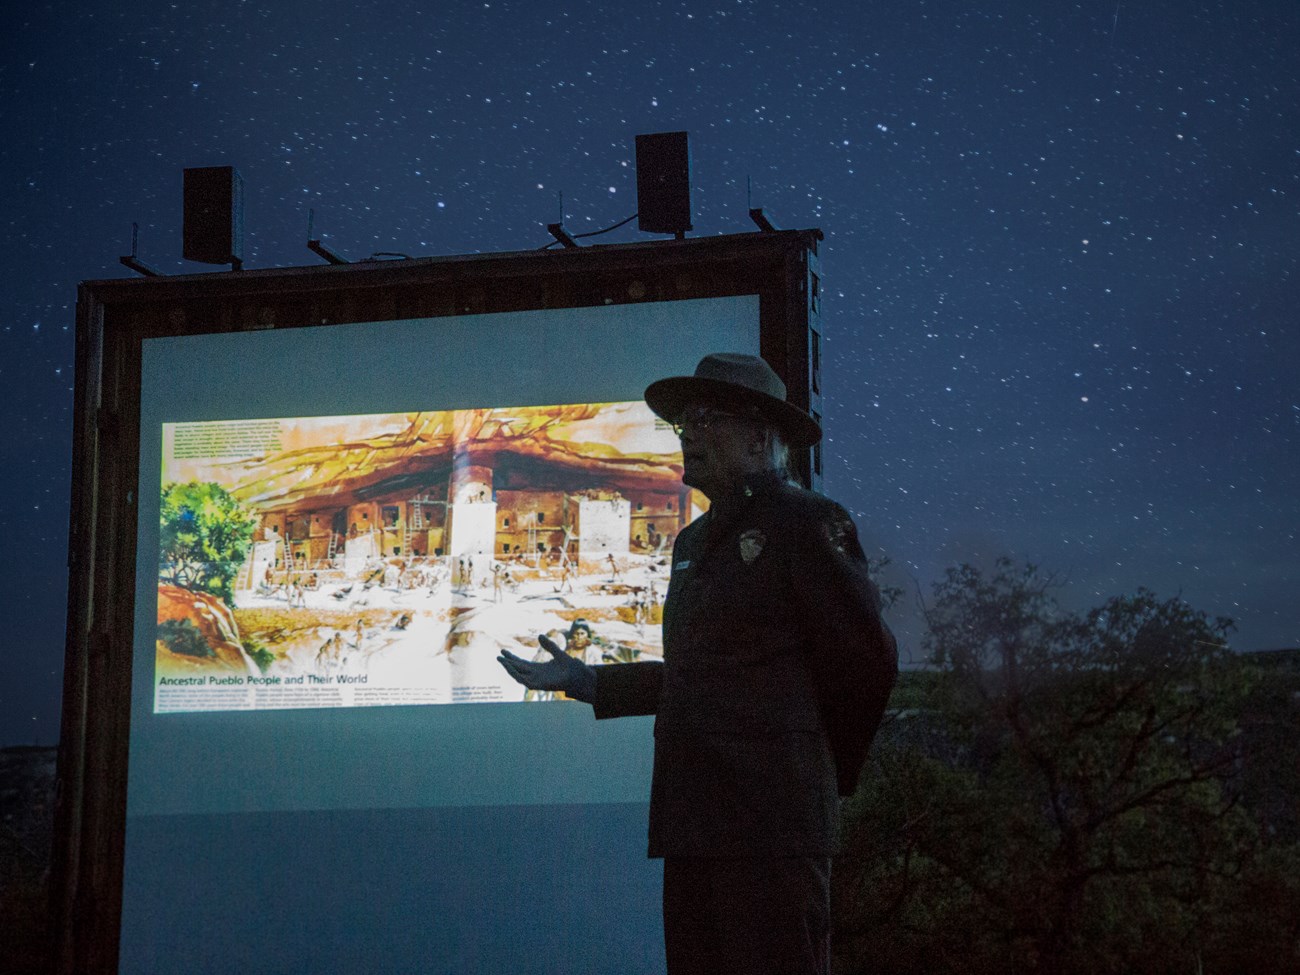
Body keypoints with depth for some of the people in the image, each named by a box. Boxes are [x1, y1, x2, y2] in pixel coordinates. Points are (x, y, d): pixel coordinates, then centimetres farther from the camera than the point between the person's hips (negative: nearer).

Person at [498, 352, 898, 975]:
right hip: (694, 824, 8)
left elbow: (868, 659, -4)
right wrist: (583, 680, 18)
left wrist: (825, 772, 5)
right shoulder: (693, 542, 21)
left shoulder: (805, 521, -4)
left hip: (770, 825, -8)